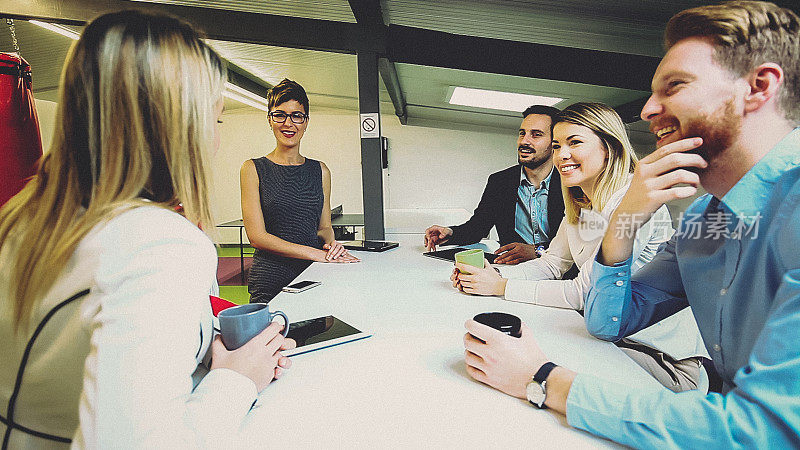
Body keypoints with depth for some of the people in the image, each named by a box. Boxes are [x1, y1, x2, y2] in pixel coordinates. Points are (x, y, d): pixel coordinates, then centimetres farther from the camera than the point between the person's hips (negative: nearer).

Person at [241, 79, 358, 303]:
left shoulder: (320, 170, 11)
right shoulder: (253, 169, 0)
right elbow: (257, 236, -7)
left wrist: (330, 242, -7)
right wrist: (317, 254, -14)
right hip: (271, 281, -3)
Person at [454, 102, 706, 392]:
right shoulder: (580, 204, 5)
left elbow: (583, 292, -24)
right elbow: (552, 263, 7)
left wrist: (502, 286, -20)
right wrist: (496, 274, -10)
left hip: (665, 357, -7)